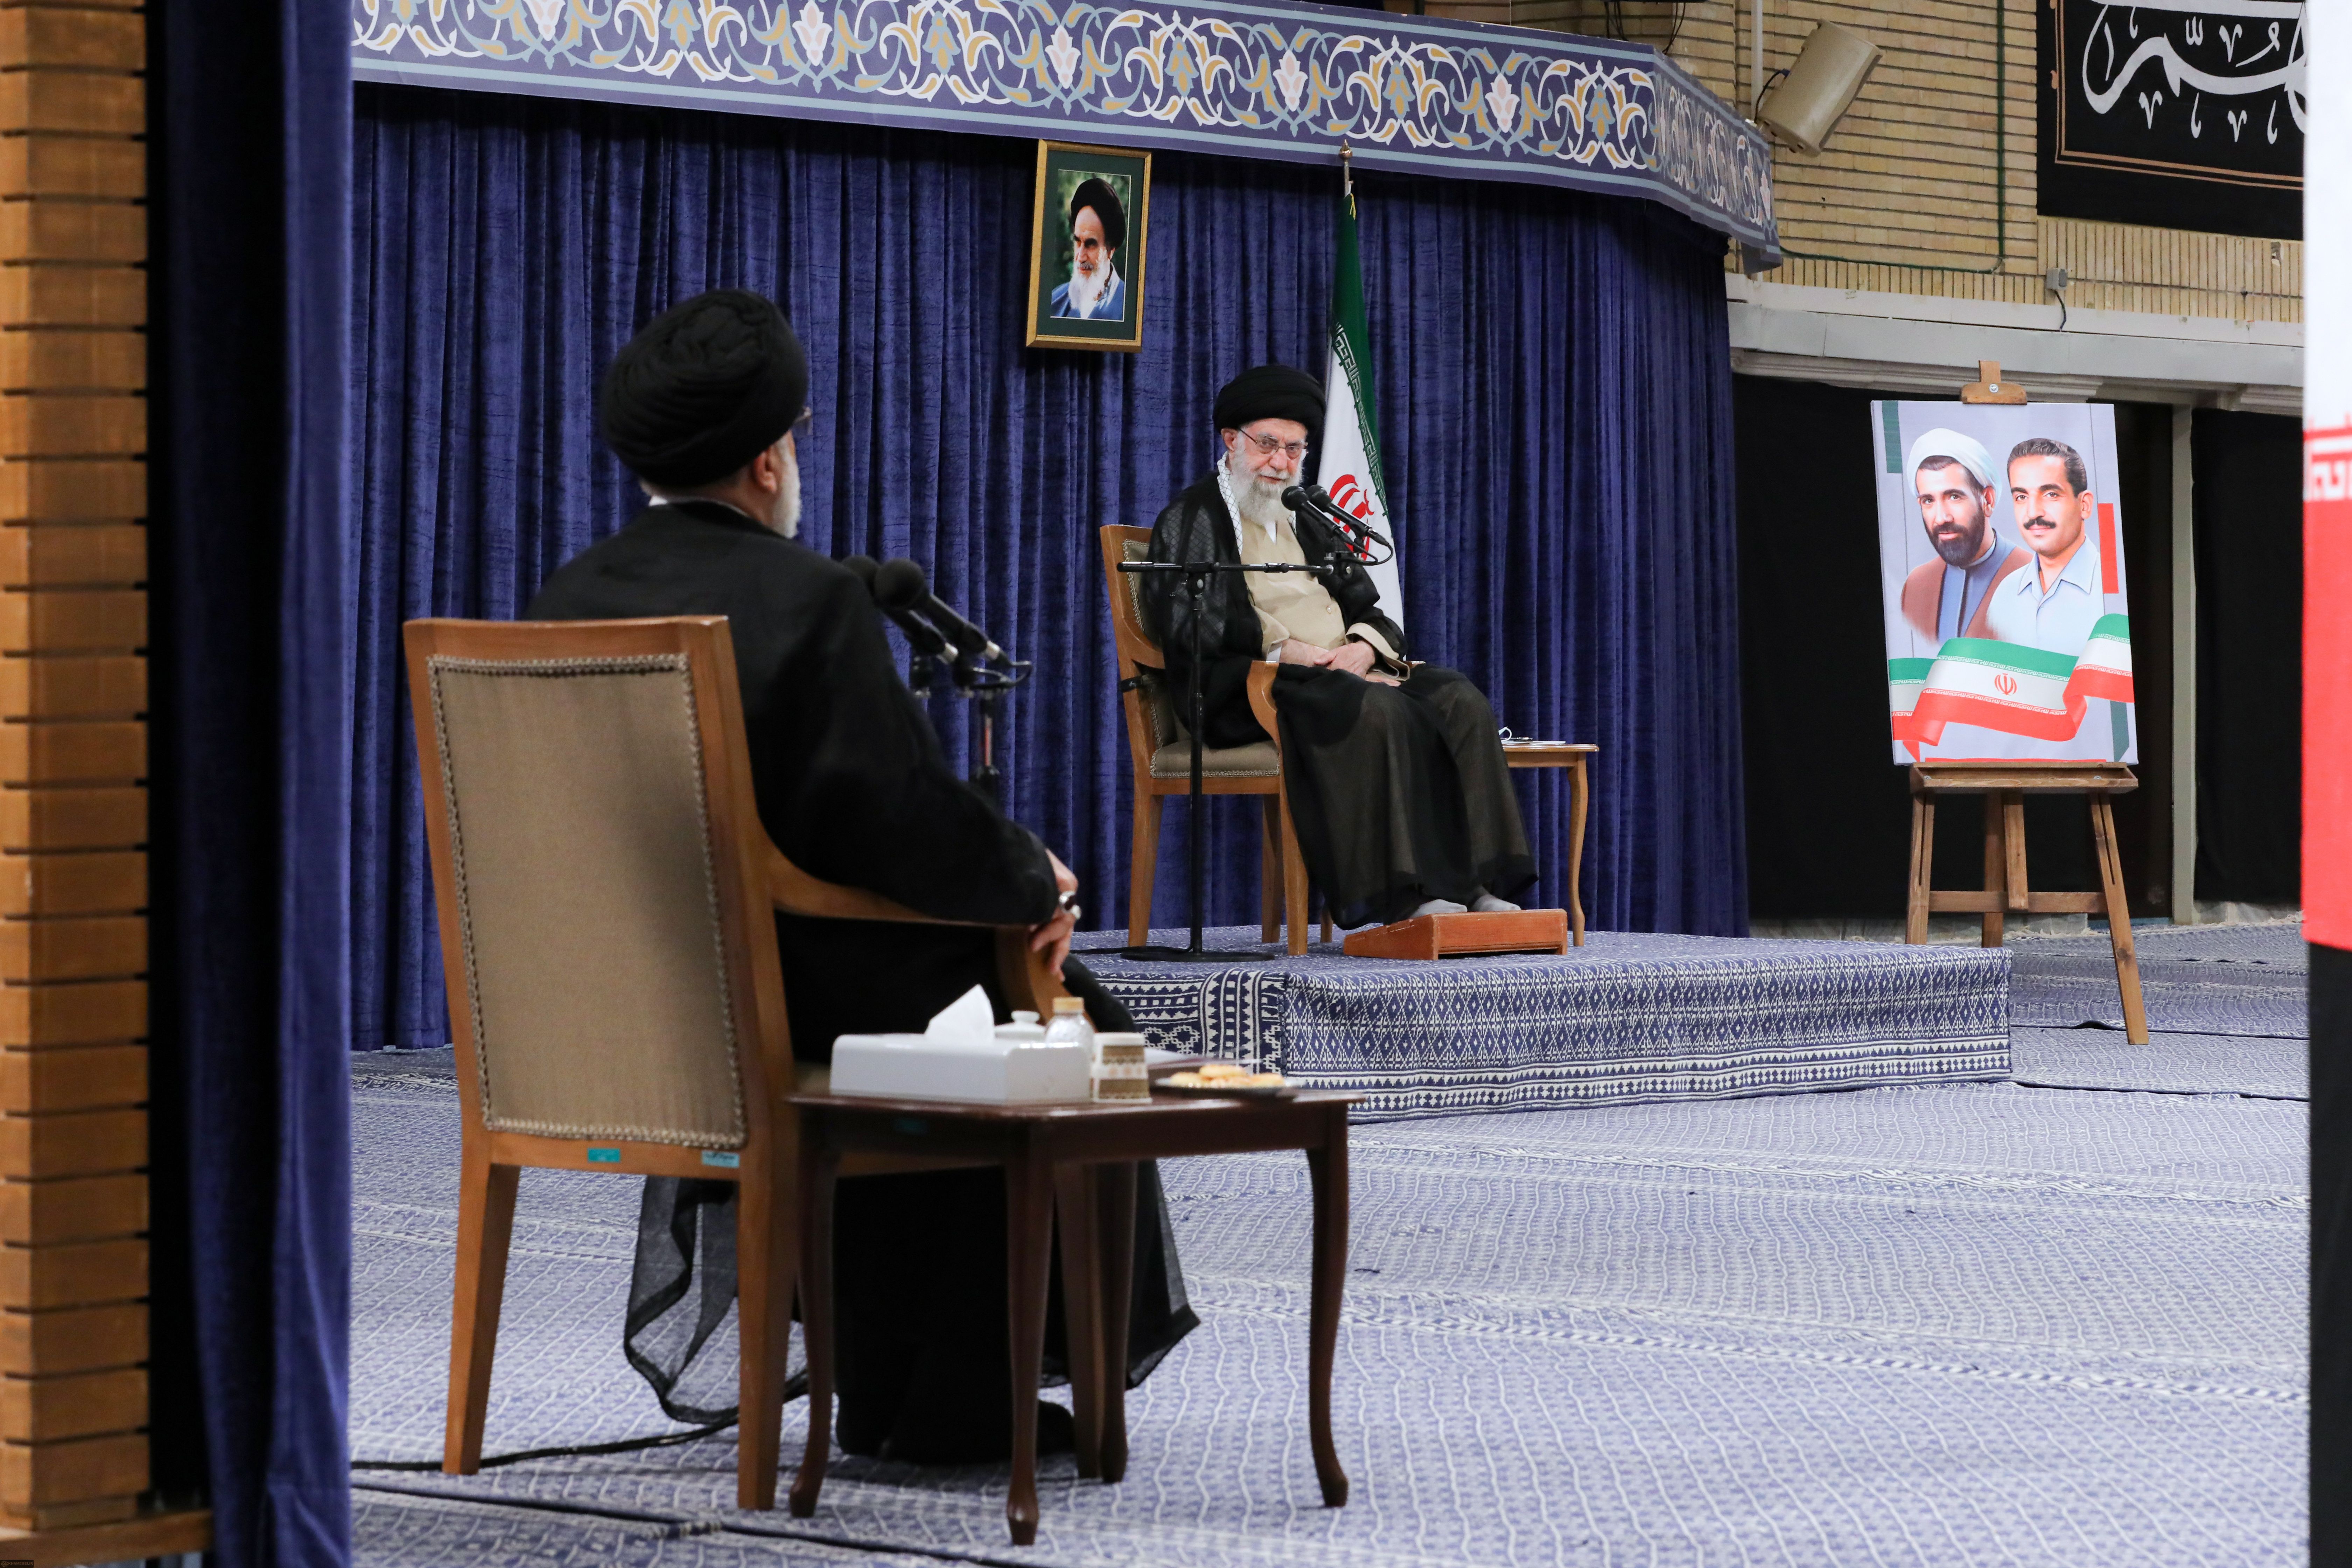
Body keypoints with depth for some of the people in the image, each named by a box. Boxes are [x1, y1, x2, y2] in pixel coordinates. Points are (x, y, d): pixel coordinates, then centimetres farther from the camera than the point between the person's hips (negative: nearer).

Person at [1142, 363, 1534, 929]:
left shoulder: (1309, 523, 27)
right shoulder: (1191, 520, 7)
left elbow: (1369, 609, 20)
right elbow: (1182, 621, -9)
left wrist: (1364, 646, -6)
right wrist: (1280, 647, -18)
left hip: (1342, 670, 7)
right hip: (1250, 683, -7)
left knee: (1461, 703, -20)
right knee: (1376, 710, -36)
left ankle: (1475, 882, -29)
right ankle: (1406, 895, -41)